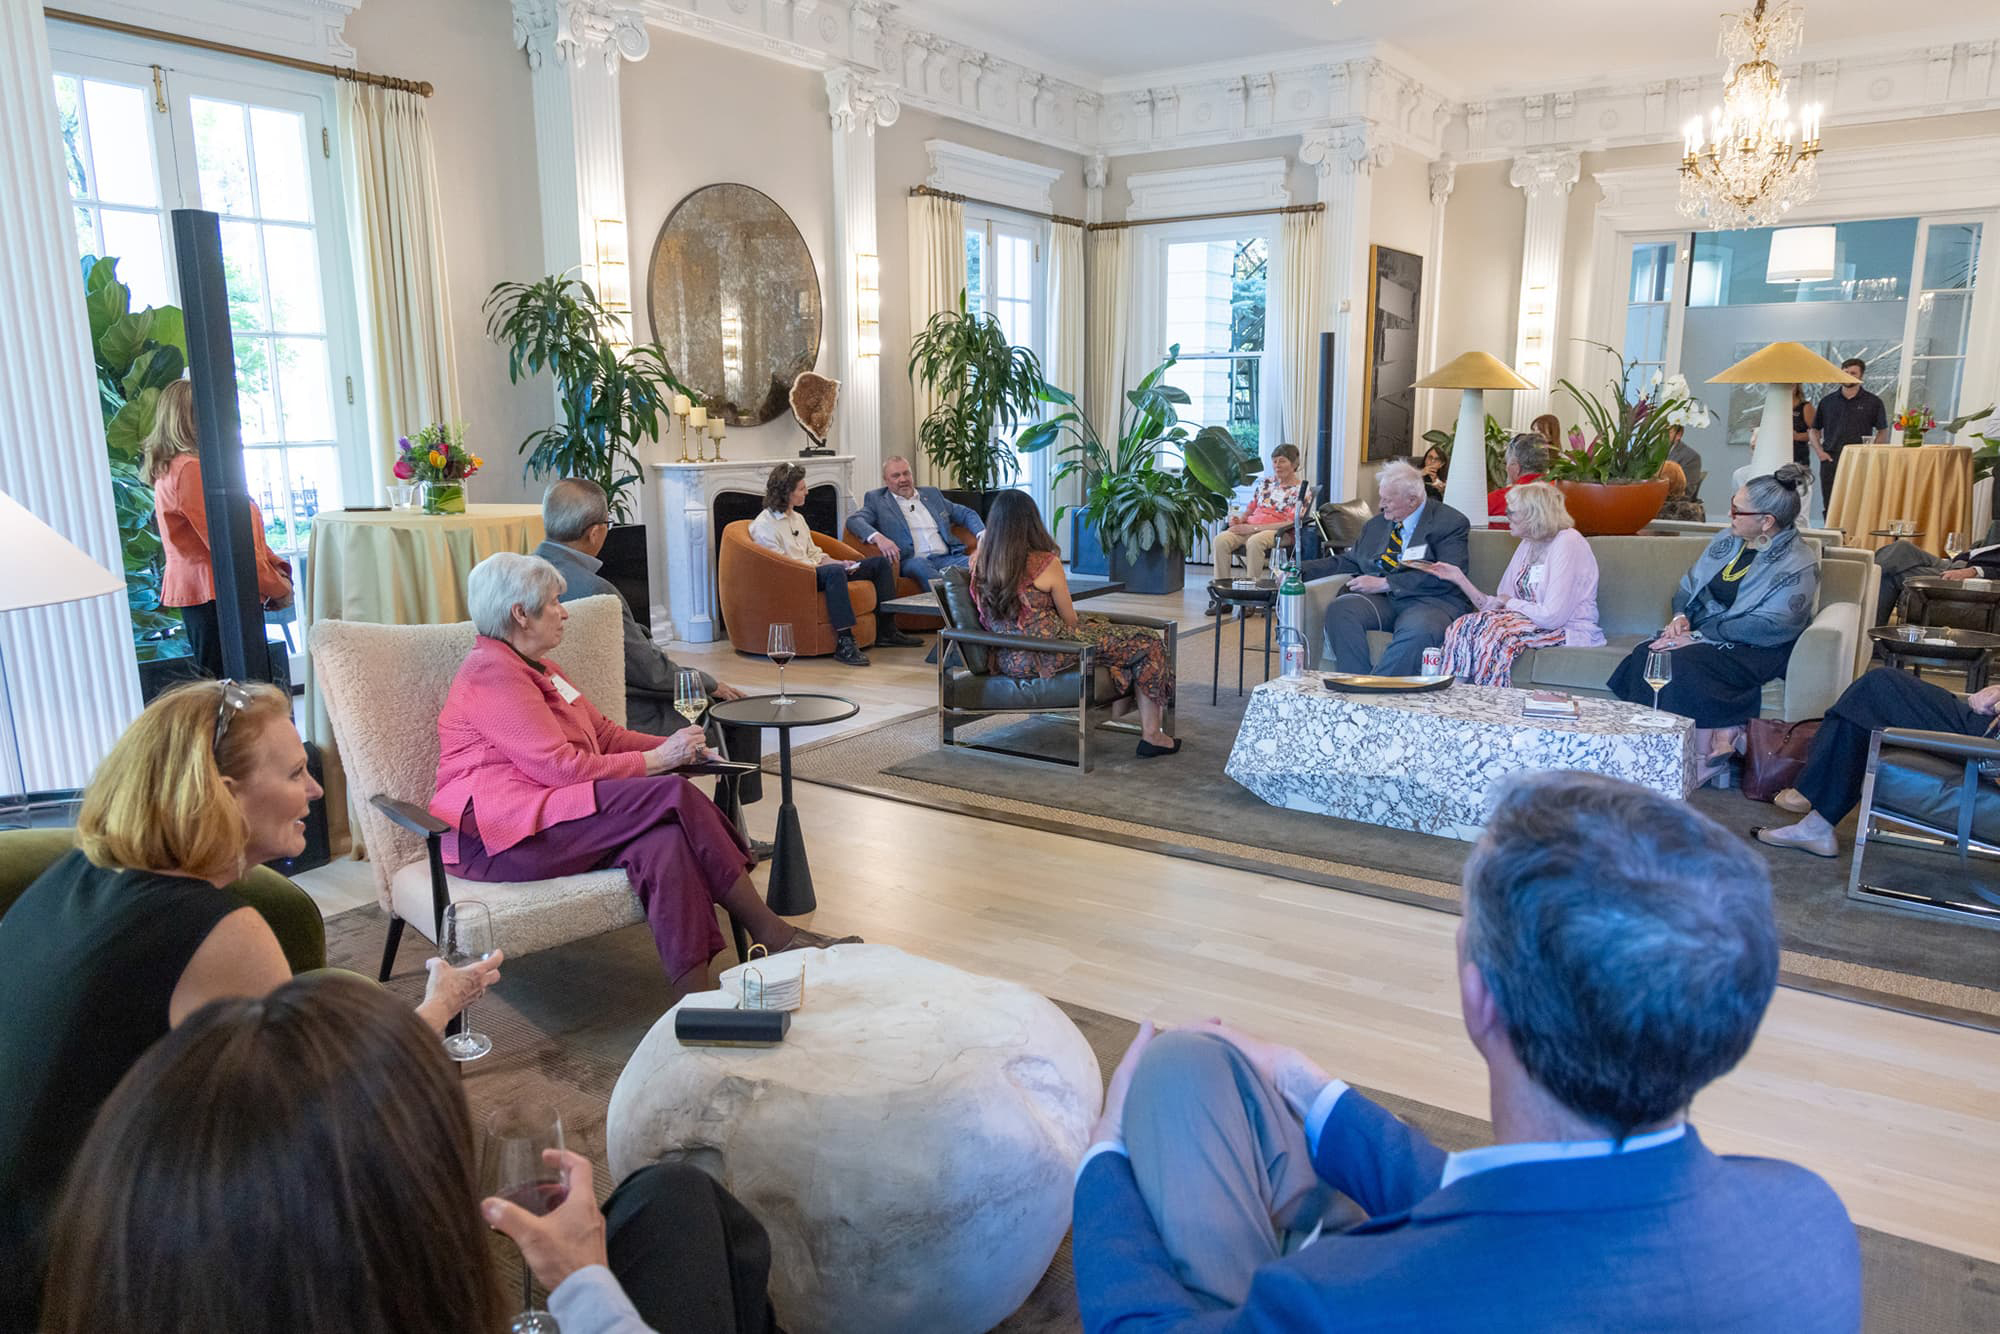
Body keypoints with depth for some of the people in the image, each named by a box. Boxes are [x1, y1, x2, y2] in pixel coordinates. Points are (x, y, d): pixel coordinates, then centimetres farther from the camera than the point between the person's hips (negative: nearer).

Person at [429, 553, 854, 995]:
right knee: (674, 795, -24)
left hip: (541, 816, 9)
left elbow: (605, 734, 22)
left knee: (664, 838, -25)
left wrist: (674, 746, 6)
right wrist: (656, 760, -10)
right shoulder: (492, 673, -10)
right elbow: (561, 766, -17)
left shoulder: (535, 668, 23)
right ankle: (770, 934, -18)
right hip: (496, 835, -9)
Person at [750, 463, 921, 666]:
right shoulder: (763, 525, -9)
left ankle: (886, 631, 2)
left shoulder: (797, 518, 19)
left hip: (815, 570, 9)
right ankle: (844, 642, -43)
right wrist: (834, 566, -18)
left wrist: (840, 563, 1)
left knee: (880, 562, 3)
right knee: (834, 572, -42)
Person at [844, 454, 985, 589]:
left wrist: (982, 535, 7)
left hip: (947, 557, 4)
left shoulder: (931, 494, 26)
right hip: (911, 561, -4)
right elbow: (854, 520, -2)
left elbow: (965, 513, 28)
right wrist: (878, 537, -23)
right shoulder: (876, 499, 14)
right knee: (918, 564, -39)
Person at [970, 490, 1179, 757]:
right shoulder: (1046, 563, -13)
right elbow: (1071, 620, -2)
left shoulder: (981, 562, 1)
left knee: (1100, 626, 30)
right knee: (1147, 642, 3)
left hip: (1007, 660, 8)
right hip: (1046, 657, -8)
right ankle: (1152, 734, 7)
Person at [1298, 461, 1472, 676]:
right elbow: (1348, 561, 23)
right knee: (1340, 609, -27)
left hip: (1430, 601, -5)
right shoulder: (1376, 525, 22)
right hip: (1381, 600, 5)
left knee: (1419, 630, -40)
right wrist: (1300, 571, 7)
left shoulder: (1451, 523, 1)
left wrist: (1385, 583, -15)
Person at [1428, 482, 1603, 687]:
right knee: (1462, 626, -17)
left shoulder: (1568, 543, -12)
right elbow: (1493, 604, 10)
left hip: (1570, 630, -7)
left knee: (1493, 631, -30)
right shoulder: (1527, 545, 15)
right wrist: (1458, 576, 5)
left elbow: (1552, 616, -19)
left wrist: (1509, 602, -4)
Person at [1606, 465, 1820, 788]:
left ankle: (1705, 761, -24)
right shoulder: (1727, 539, 11)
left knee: (1685, 664, -35)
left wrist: (1698, 637, -22)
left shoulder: (1799, 565, -10)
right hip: (1702, 634, 7)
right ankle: (1724, 734, -25)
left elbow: (1766, 626, -19)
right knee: (1647, 655, -26)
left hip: (1756, 650, -7)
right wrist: (1680, 616, -4)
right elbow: (1689, 585, 19)